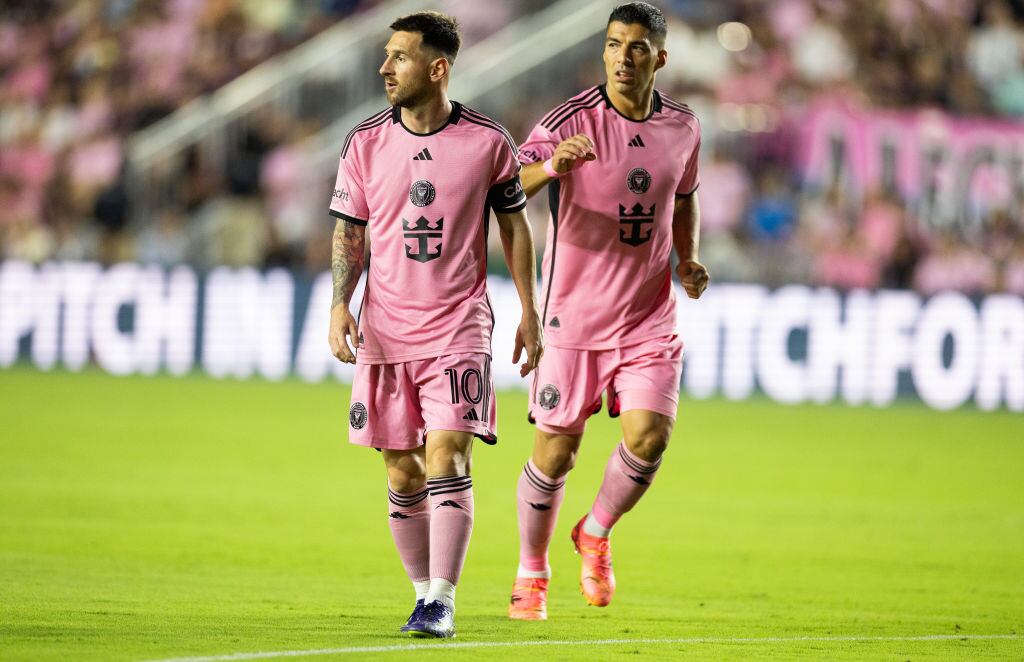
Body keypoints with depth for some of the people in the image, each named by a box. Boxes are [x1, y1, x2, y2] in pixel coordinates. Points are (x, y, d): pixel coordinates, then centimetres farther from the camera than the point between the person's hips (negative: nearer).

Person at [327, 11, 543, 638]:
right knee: (403, 474, 4)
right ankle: (424, 590, 20)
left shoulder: (489, 142, -3)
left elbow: (515, 226, 8)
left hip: (460, 325, -3)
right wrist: (340, 304, -5)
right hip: (386, 329, 3)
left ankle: (442, 602, -11)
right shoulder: (365, 144, 2)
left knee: (446, 458, -14)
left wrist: (530, 313, 9)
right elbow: (349, 234, 9)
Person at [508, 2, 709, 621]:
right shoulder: (571, 121, -12)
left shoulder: (682, 127, 4)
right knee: (556, 452, 2)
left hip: (650, 316, 3)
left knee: (649, 436, -13)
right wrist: (551, 166, -49)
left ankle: (596, 534, 16)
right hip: (575, 315, -3)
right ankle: (532, 573, 25)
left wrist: (688, 258, 5)